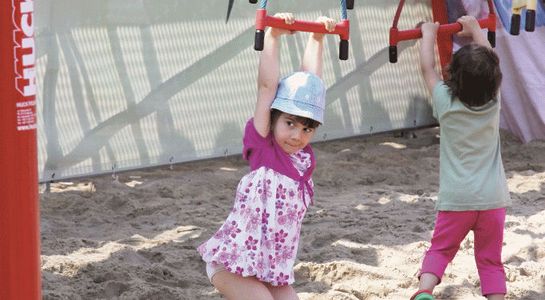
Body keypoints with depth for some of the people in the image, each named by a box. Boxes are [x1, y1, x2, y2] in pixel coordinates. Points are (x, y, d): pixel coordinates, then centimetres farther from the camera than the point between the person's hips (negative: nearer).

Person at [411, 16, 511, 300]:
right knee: (491, 260, 9)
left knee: (439, 250, 9)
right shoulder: (493, 103, 0)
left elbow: (427, 68, 10)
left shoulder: (446, 103, -6)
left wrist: (429, 33, 25)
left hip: (456, 199, -1)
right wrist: (475, 29, 30)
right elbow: (491, 66, 17)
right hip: (493, 199, 1)